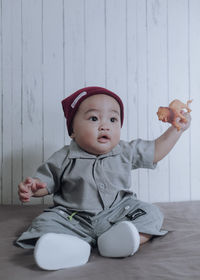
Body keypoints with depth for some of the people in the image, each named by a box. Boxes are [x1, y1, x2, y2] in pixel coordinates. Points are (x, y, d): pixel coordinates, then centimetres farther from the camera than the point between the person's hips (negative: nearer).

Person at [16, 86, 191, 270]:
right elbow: (45, 180, 5)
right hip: (75, 219, -1)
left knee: (150, 213, -16)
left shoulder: (126, 152, 2)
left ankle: (120, 241, -38)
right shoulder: (64, 159, -3)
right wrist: (32, 187, -17)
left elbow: (156, 151, 10)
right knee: (46, 222, -22)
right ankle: (75, 247, -48)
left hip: (118, 213, 2)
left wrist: (177, 128, 6)